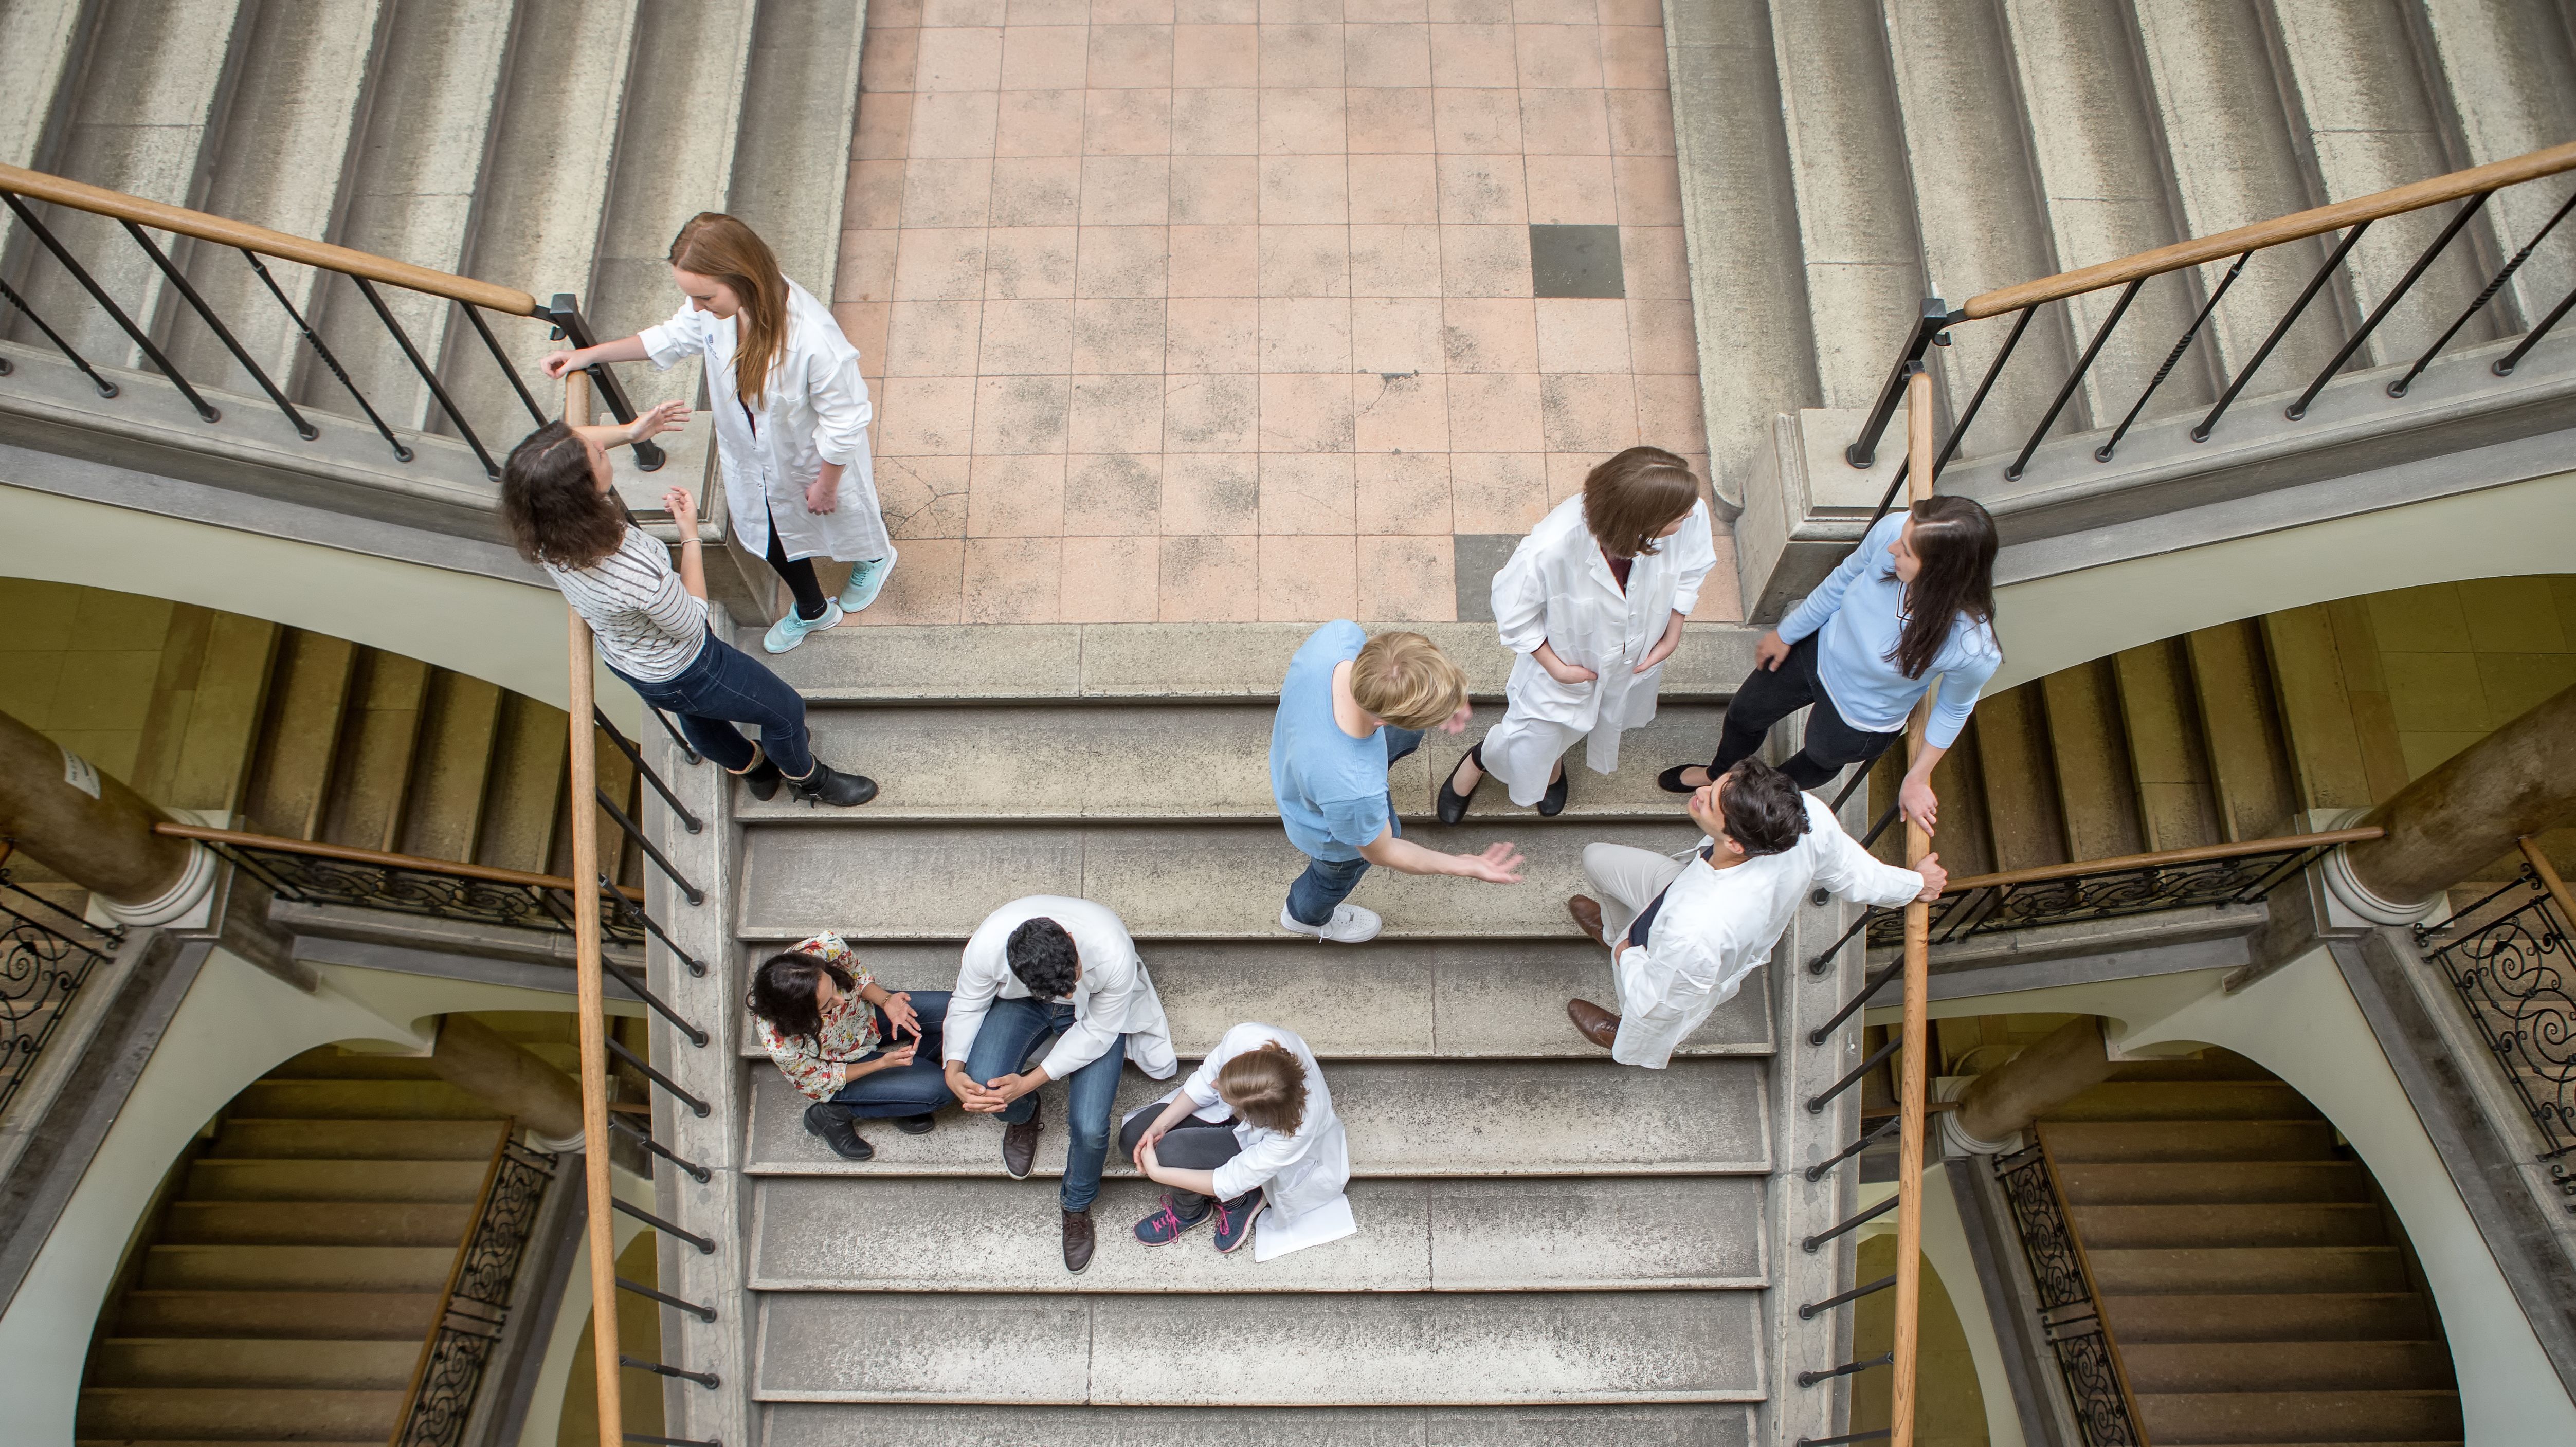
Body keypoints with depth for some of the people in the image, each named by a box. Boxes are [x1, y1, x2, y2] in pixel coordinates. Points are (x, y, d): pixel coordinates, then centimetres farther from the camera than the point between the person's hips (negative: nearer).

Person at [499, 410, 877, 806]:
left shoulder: (542, 532, -26)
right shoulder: (639, 575, -46)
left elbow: (567, 444, -4)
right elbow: (692, 625, -22)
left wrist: (629, 432, -15)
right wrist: (690, 534, -19)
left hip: (622, 661, 7)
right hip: (680, 675, -7)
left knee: (698, 717, 35)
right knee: (786, 711, 19)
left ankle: (752, 768, 63)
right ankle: (809, 780, 48)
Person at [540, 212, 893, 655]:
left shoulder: (814, 340, -45)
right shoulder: (717, 307, -24)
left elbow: (844, 422, -29)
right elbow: (674, 337, -1)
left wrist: (826, 483, -15)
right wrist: (589, 354, -4)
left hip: (814, 462, -6)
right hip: (753, 462, 6)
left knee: (840, 521, 28)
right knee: (773, 539, 28)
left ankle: (875, 557, 66)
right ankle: (811, 609, 58)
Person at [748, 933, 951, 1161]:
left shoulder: (828, 948, -36)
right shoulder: (780, 1045, -42)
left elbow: (857, 974, -11)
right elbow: (824, 1079, -21)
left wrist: (885, 1001, -29)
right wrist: (883, 1063, -32)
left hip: (865, 1013, 5)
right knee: (938, 1089, -14)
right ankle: (836, 1114, 1)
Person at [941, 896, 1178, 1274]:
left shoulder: (1114, 953, -41)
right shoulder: (986, 946, -36)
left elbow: (1098, 1032, -24)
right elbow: (967, 1005, -14)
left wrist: (1030, 1082, -31)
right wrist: (953, 1069, -30)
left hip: (1096, 1014, -2)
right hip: (1020, 1001, 2)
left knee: (1090, 1127, -19)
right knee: (983, 1084, -25)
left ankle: (1077, 1206, 17)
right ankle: (1023, 1117, 15)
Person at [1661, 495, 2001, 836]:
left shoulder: (1973, 651, -42)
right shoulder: (1894, 530, -34)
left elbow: (1955, 708, -16)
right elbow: (1844, 579, -10)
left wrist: (1918, 778, -4)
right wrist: (1787, 634, 7)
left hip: (1860, 720, -3)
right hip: (1819, 650, 4)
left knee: (1820, 759, 31)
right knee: (1744, 713, 29)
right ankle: (1717, 775, 65)